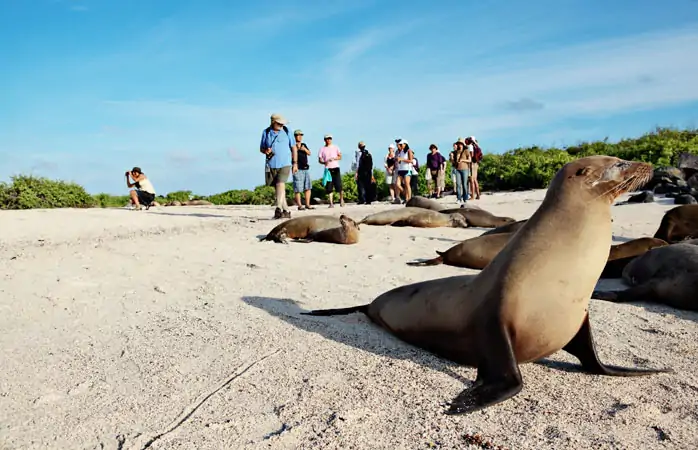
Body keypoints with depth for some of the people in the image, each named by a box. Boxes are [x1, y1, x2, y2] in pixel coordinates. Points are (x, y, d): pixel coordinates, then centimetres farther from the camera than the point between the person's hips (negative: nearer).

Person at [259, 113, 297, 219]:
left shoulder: (286, 131, 3)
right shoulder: (266, 132, 5)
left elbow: (293, 147, 8)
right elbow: (261, 148, 13)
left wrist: (295, 163, 4)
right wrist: (265, 151, -11)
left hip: (285, 164, -3)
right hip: (271, 164, 3)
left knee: (280, 184, -19)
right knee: (277, 188, 6)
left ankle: (278, 209, -24)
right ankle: (286, 210, 15)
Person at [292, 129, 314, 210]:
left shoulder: (304, 144, 18)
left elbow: (309, 153, 9)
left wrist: (305, 149, -9)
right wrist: (297, 148, -23)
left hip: (306, 168, 7)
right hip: (298, 169, -7)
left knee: (308, 187, 6)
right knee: (297, 189, -8)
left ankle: (307, 204, 11)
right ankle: (299, 205, -6)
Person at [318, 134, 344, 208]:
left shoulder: (335, 147, 13)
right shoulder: (322, 149, 11)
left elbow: (340, 157, 8)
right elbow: (319, 160, 7)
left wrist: (333, 158, -11)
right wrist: (324, 162, -14)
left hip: (336, 168, 0)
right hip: (328, 169, 0)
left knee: (339, 185, -8)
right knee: (329, 187, -4)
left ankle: (341, 199, 12)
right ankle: (331, 203, -2)